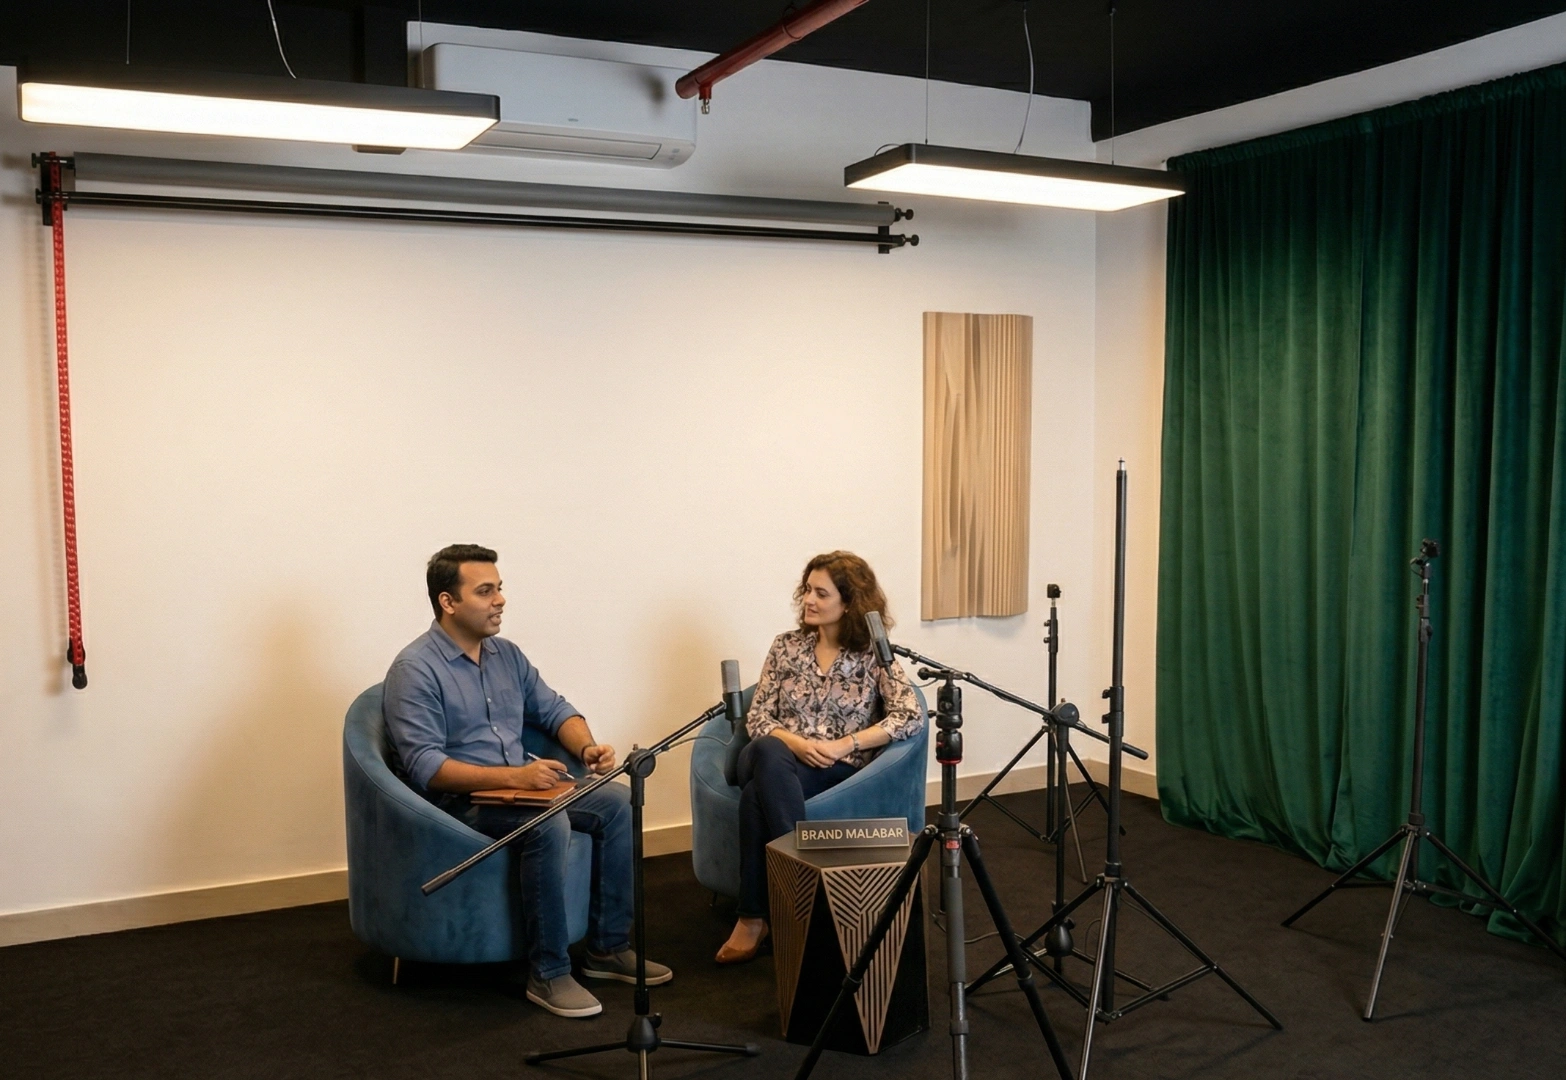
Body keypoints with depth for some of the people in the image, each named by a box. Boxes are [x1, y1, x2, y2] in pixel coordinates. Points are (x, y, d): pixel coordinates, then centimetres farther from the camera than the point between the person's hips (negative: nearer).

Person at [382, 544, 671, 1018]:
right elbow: (424, 767, -22)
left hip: (522, 784, 8)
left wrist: (587, 748, -6)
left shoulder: (506, 654, 11)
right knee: (549, 824, -33)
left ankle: (608, 946, -2)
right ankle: (547, 974, -21)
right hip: (458, 800, -8)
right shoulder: (415, 670, -13)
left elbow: (554, 710, 16)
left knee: (617, 801, -11)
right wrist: (511, 776, -31)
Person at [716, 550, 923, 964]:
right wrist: (794, 743, -14)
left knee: (757, 794, -36)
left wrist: (845, 745, -18)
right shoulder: (786, 646, 12)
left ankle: (754, 915, -27)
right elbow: (757, 717, 8)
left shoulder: (874, 653, 3)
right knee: (766, 751, -38)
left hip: (838, 772, -3)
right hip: (775, 764, 3)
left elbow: (911, 716, -9)